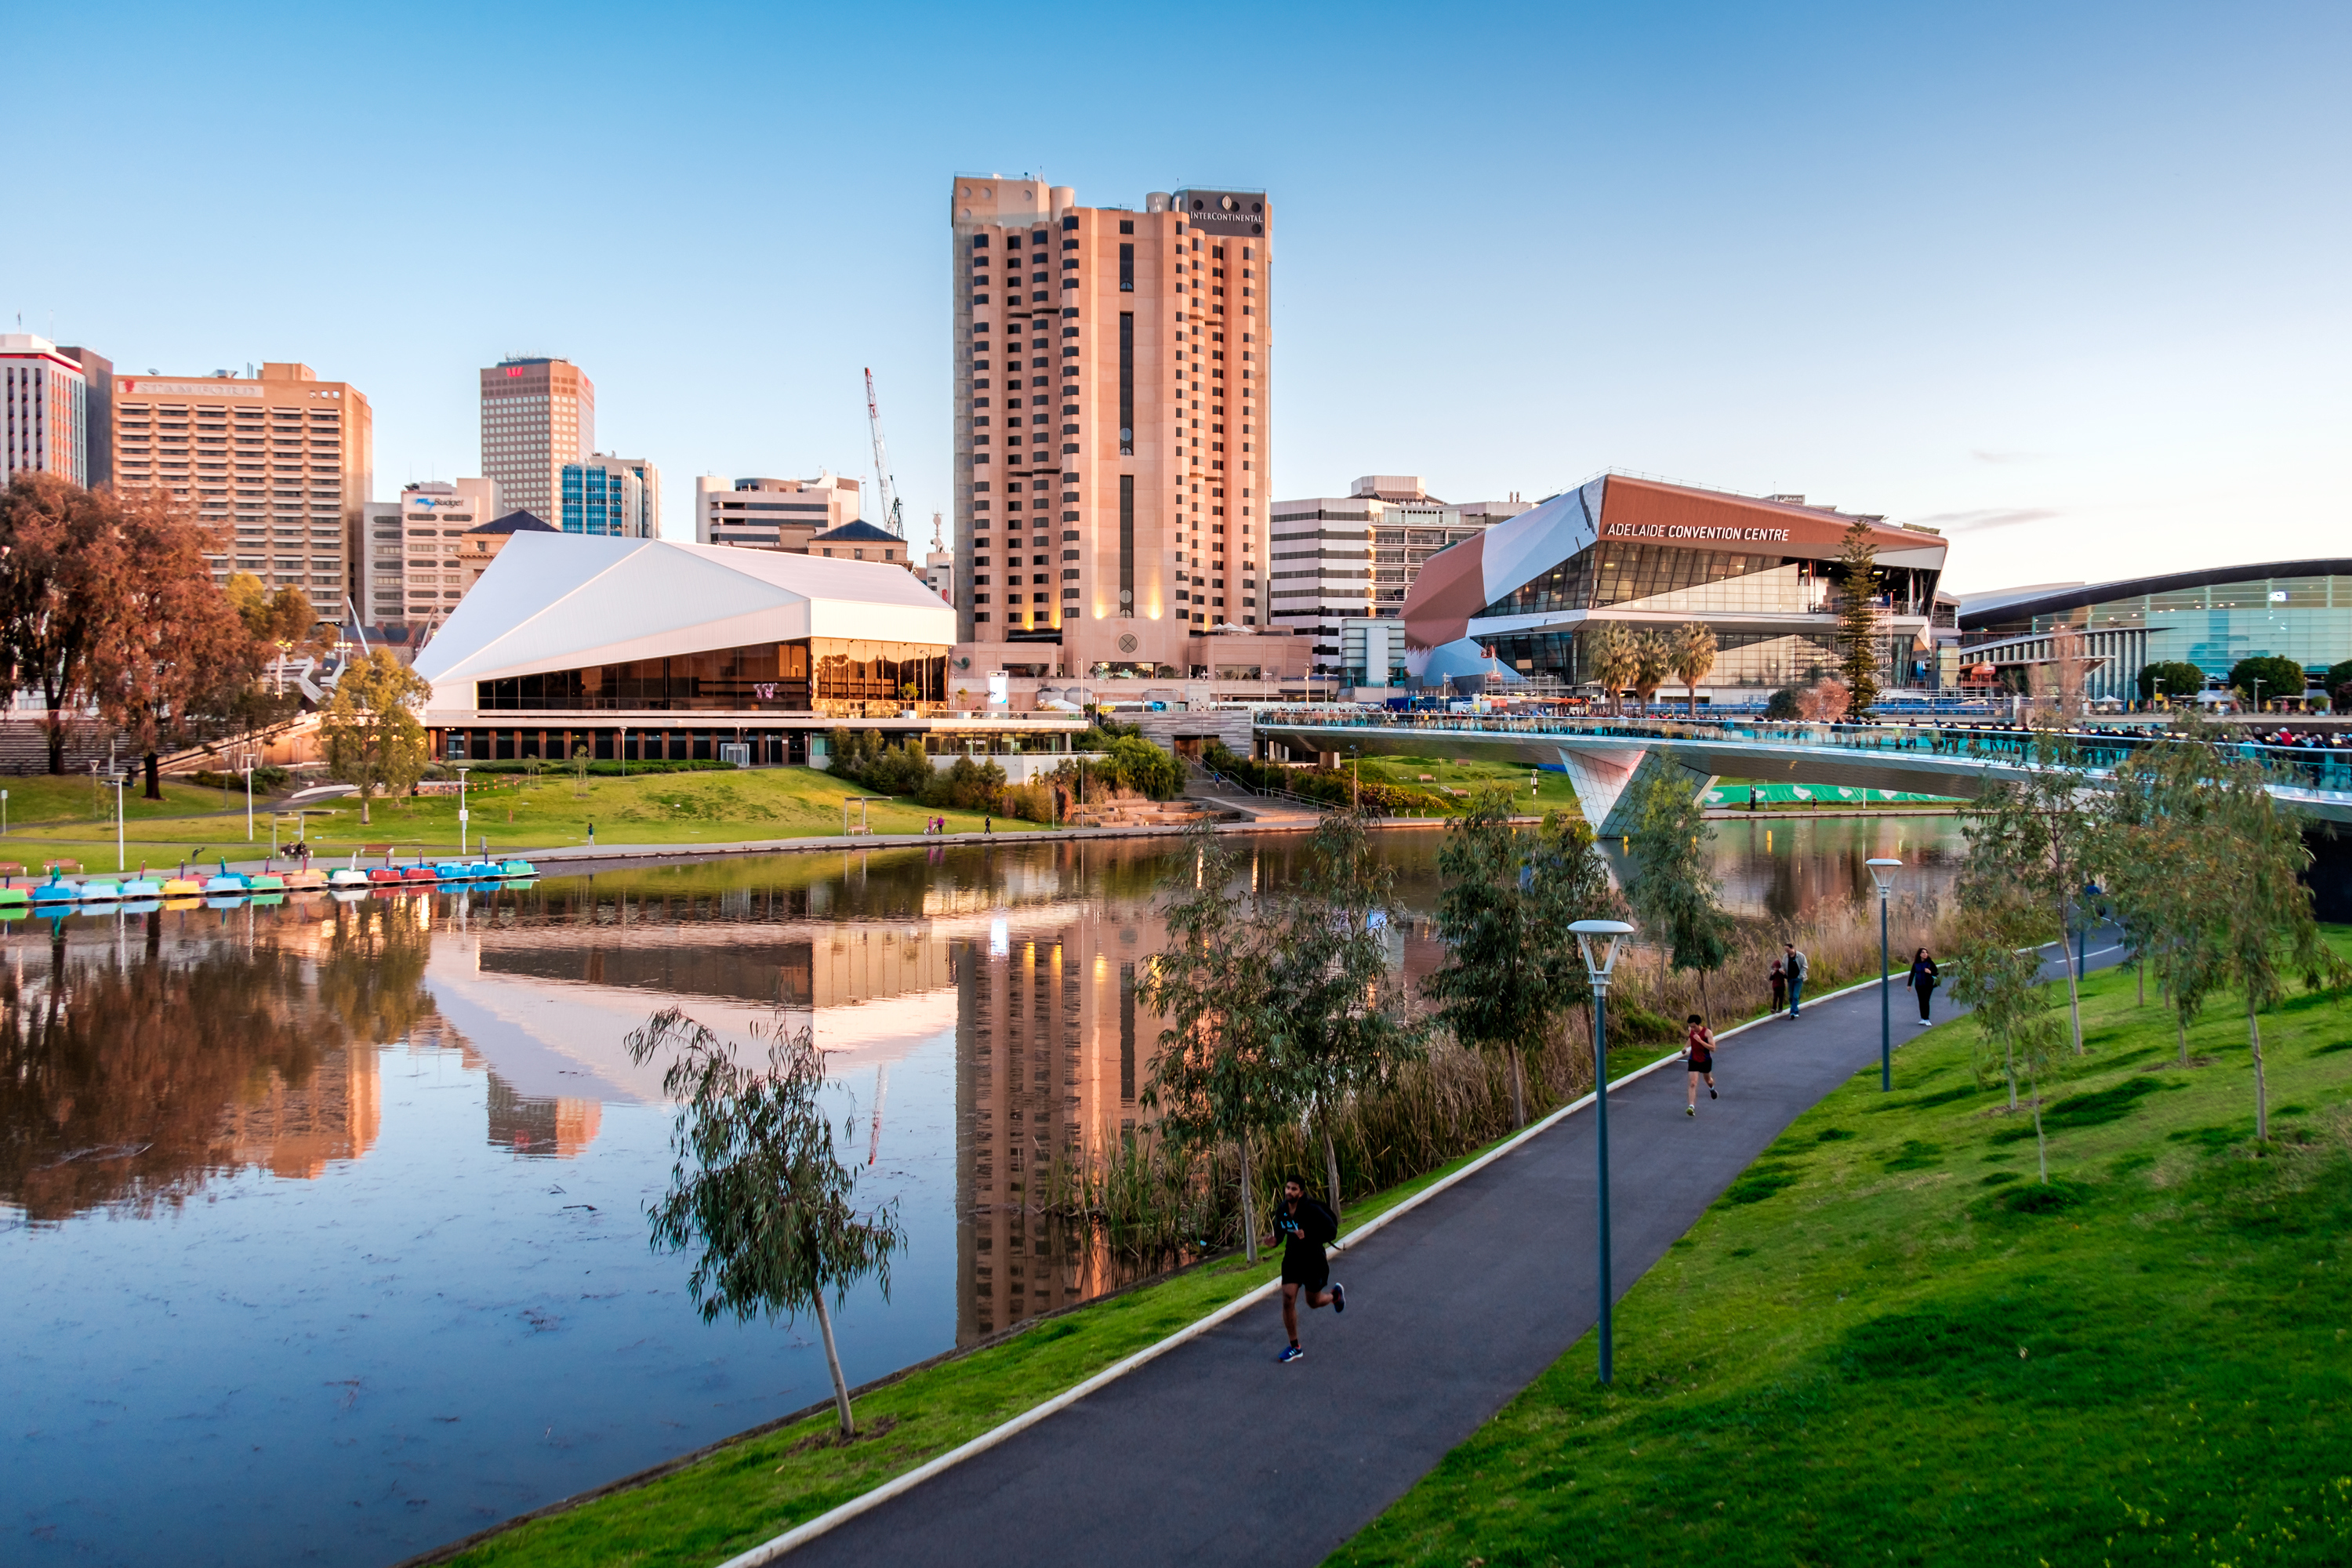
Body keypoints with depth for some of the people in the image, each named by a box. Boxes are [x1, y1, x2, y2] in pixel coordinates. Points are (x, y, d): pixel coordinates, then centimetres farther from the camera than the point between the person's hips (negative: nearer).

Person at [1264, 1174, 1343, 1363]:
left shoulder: (1312, 1210, -23)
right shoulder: (1281, 1211, -6)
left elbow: (1332, 1232, -22)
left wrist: (1308, 1237, -34)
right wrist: (1274, 1241, -12)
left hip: (1314, 1261, -4)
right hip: (1292, 1259, 4)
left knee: (1313, 1302, 12)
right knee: (1288, 1299, -8)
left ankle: (1336, 1294, 49)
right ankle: (1295, 1347, 6)